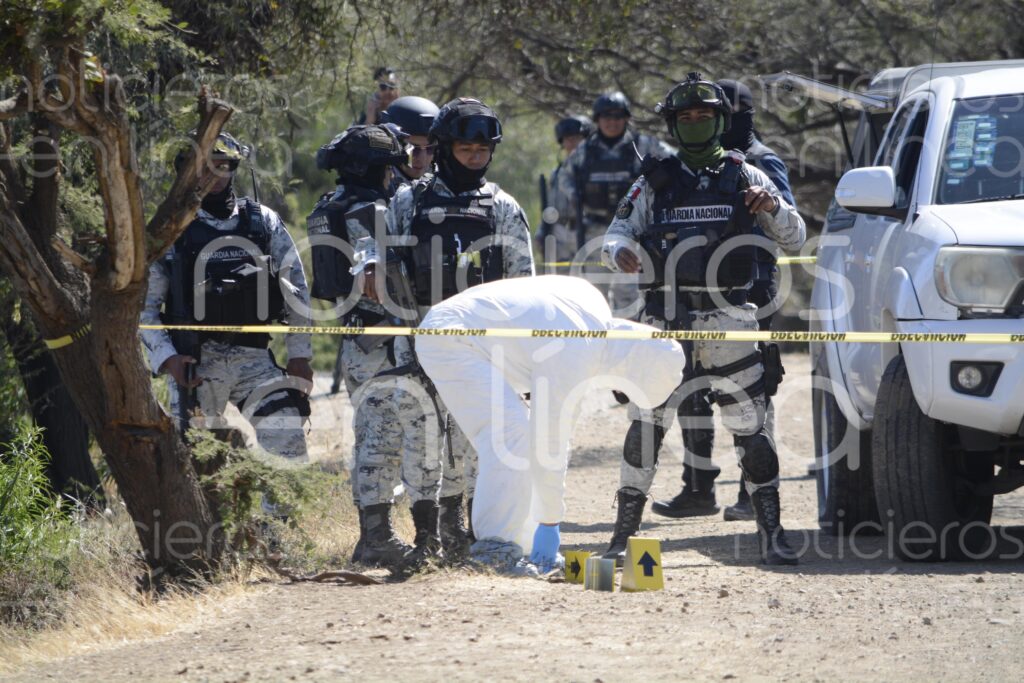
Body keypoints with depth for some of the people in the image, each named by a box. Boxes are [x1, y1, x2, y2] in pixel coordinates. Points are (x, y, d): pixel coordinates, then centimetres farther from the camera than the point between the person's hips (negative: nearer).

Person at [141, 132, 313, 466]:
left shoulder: (264, 222, 9)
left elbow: (297, 291, 12)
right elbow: (143, 305, 5)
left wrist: (299, 354, 6)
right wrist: (167, 358, -9)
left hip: (256, 359, 1)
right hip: (196, 363, -1)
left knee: (287, 442, -12)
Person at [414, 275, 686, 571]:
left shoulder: (594, 307, 1)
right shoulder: (570, 360, -25)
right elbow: (548, 446, -19)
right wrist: (550, 523, -11)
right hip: (450, 342, -11)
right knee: (511, 434, -23)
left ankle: (519, 544, 8)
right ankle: (495, 548, -26)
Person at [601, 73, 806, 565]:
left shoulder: (743, 176, 11)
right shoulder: (655, 182, 12)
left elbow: (794, 238, 12)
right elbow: (616, 232, 8)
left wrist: (773, 208, -9)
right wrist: (621, 252, -16)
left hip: (729, 318, 0)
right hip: (666, 317, 0)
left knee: (750, 426, -1)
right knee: (646, 424, -5)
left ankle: (772, 531, 4)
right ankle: (624, 532, 1)